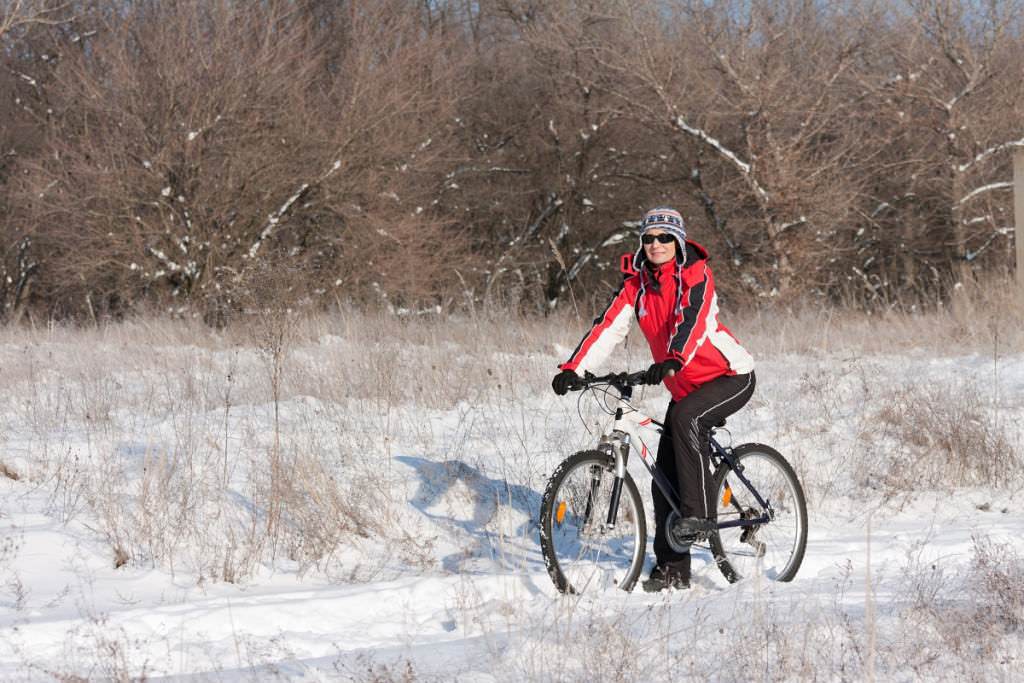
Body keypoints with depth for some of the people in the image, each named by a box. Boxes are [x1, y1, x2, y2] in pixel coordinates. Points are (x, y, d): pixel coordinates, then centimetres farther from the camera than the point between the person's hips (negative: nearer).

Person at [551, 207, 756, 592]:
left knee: (685, 417, -35)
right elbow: (608, 327, -10)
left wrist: (674, 359, -50)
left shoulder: (696, 276, -14)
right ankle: (672, 570, 6)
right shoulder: (637, 285, 1)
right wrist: (573, 369, -24)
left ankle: (700, 512, -25)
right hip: (685, 386, 6)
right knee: (665, 480, -1)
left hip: (731, 376, -6)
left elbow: (693, 319, -32)